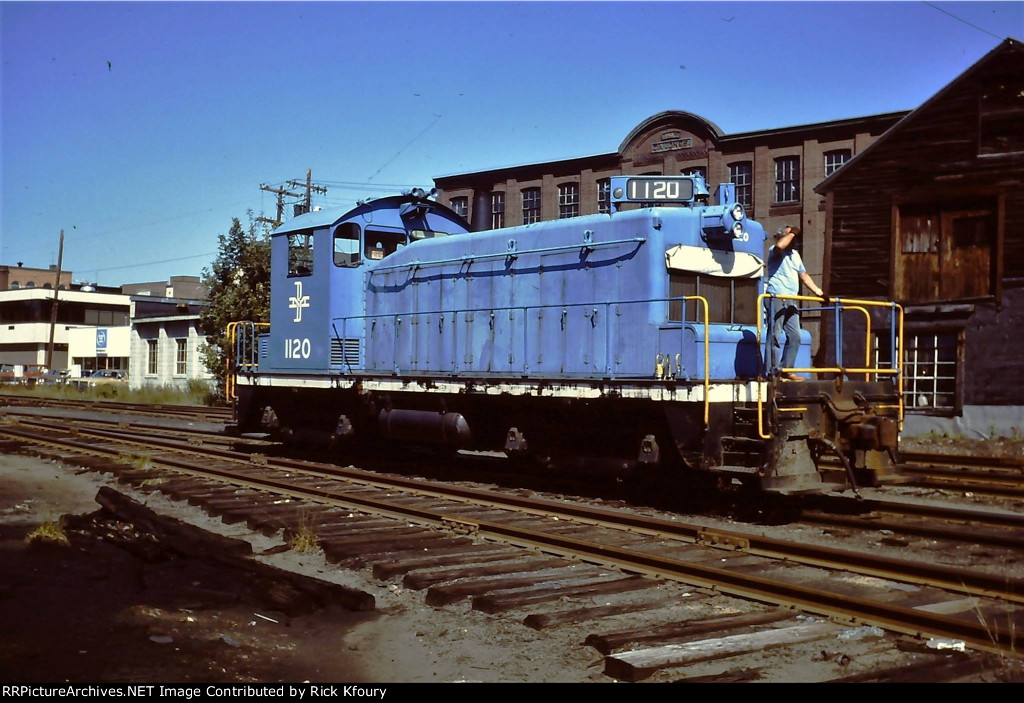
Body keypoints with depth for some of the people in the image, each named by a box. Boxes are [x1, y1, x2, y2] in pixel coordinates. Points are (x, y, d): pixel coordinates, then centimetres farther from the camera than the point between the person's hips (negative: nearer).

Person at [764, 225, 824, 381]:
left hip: (791, 300, 8)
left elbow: (804, 276, 26)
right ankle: (773, 371, -6)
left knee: (795, 336, 4)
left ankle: (786, 369, 10)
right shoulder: (775, 251, -2)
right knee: (775, 336, -9)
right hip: (776, 297, -8)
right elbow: (780, 246, -28)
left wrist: (818, 292, 19)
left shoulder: (795, 254, 23)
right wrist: (792, 233, -13)